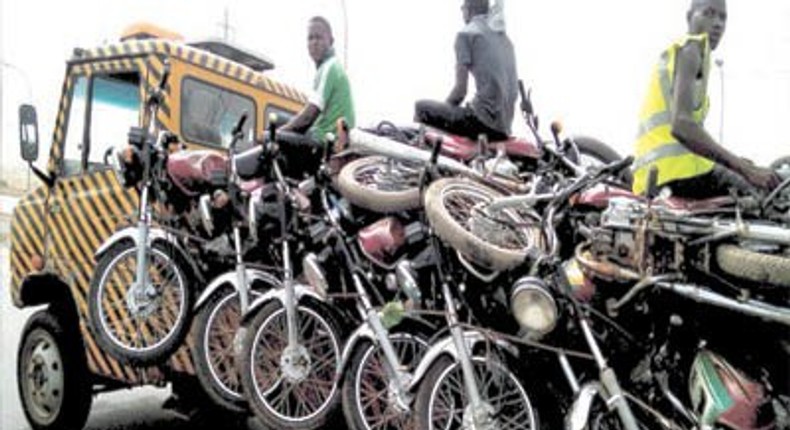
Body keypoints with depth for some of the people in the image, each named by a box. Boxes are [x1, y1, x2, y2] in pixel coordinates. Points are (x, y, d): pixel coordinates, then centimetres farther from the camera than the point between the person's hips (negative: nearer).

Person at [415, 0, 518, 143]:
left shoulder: (466, 34, -2)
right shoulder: (504, 37, 19)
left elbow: (461, 89, -10)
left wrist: (443, 108, 9)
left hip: (485, 120, -8)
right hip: (505, 126, 8)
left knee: (422, 108, 4)